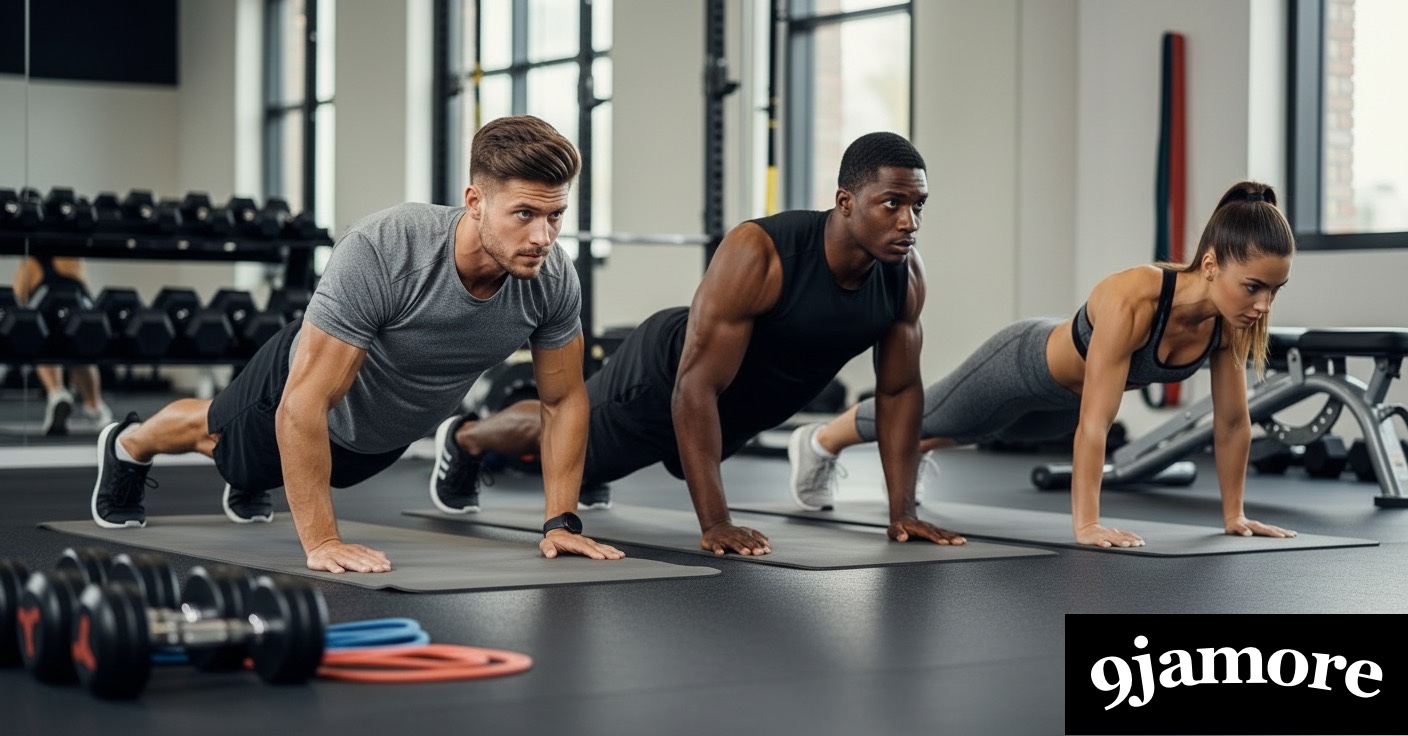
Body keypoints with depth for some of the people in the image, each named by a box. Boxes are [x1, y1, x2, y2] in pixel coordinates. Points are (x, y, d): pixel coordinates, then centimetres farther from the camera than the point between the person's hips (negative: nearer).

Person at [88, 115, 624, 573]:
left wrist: (560, 523, -20)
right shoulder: (380, 252, -47)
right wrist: (320, 541, -44)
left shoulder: (553, 279, -32)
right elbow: (304, 403, -44)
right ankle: (128, 446, 61)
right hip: (306, 384, -4)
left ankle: (249, 483, 70)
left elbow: (564, 398, -15)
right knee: (214, 433, 29)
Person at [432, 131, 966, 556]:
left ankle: (588, 475, 67)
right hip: (665, 379, -6)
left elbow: (900, 389, -10)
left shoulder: (905, 275, -25)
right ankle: (464, 438, 51)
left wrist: (902, 511, -13)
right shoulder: (756, 255, -42)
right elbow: (694, 387, -40)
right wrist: (714, 523, -41)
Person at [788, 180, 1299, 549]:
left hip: (1066, 394, 6)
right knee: (923, 416, 23)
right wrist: (1086, 524, -43)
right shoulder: (1133, 299, -46)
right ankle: (817, 443, 52)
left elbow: (1232, 421, -13)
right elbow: (1094, 422, -44)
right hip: (1024, 364, -6)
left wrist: (1233, 514, -9)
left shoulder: (1231, 320, -26)